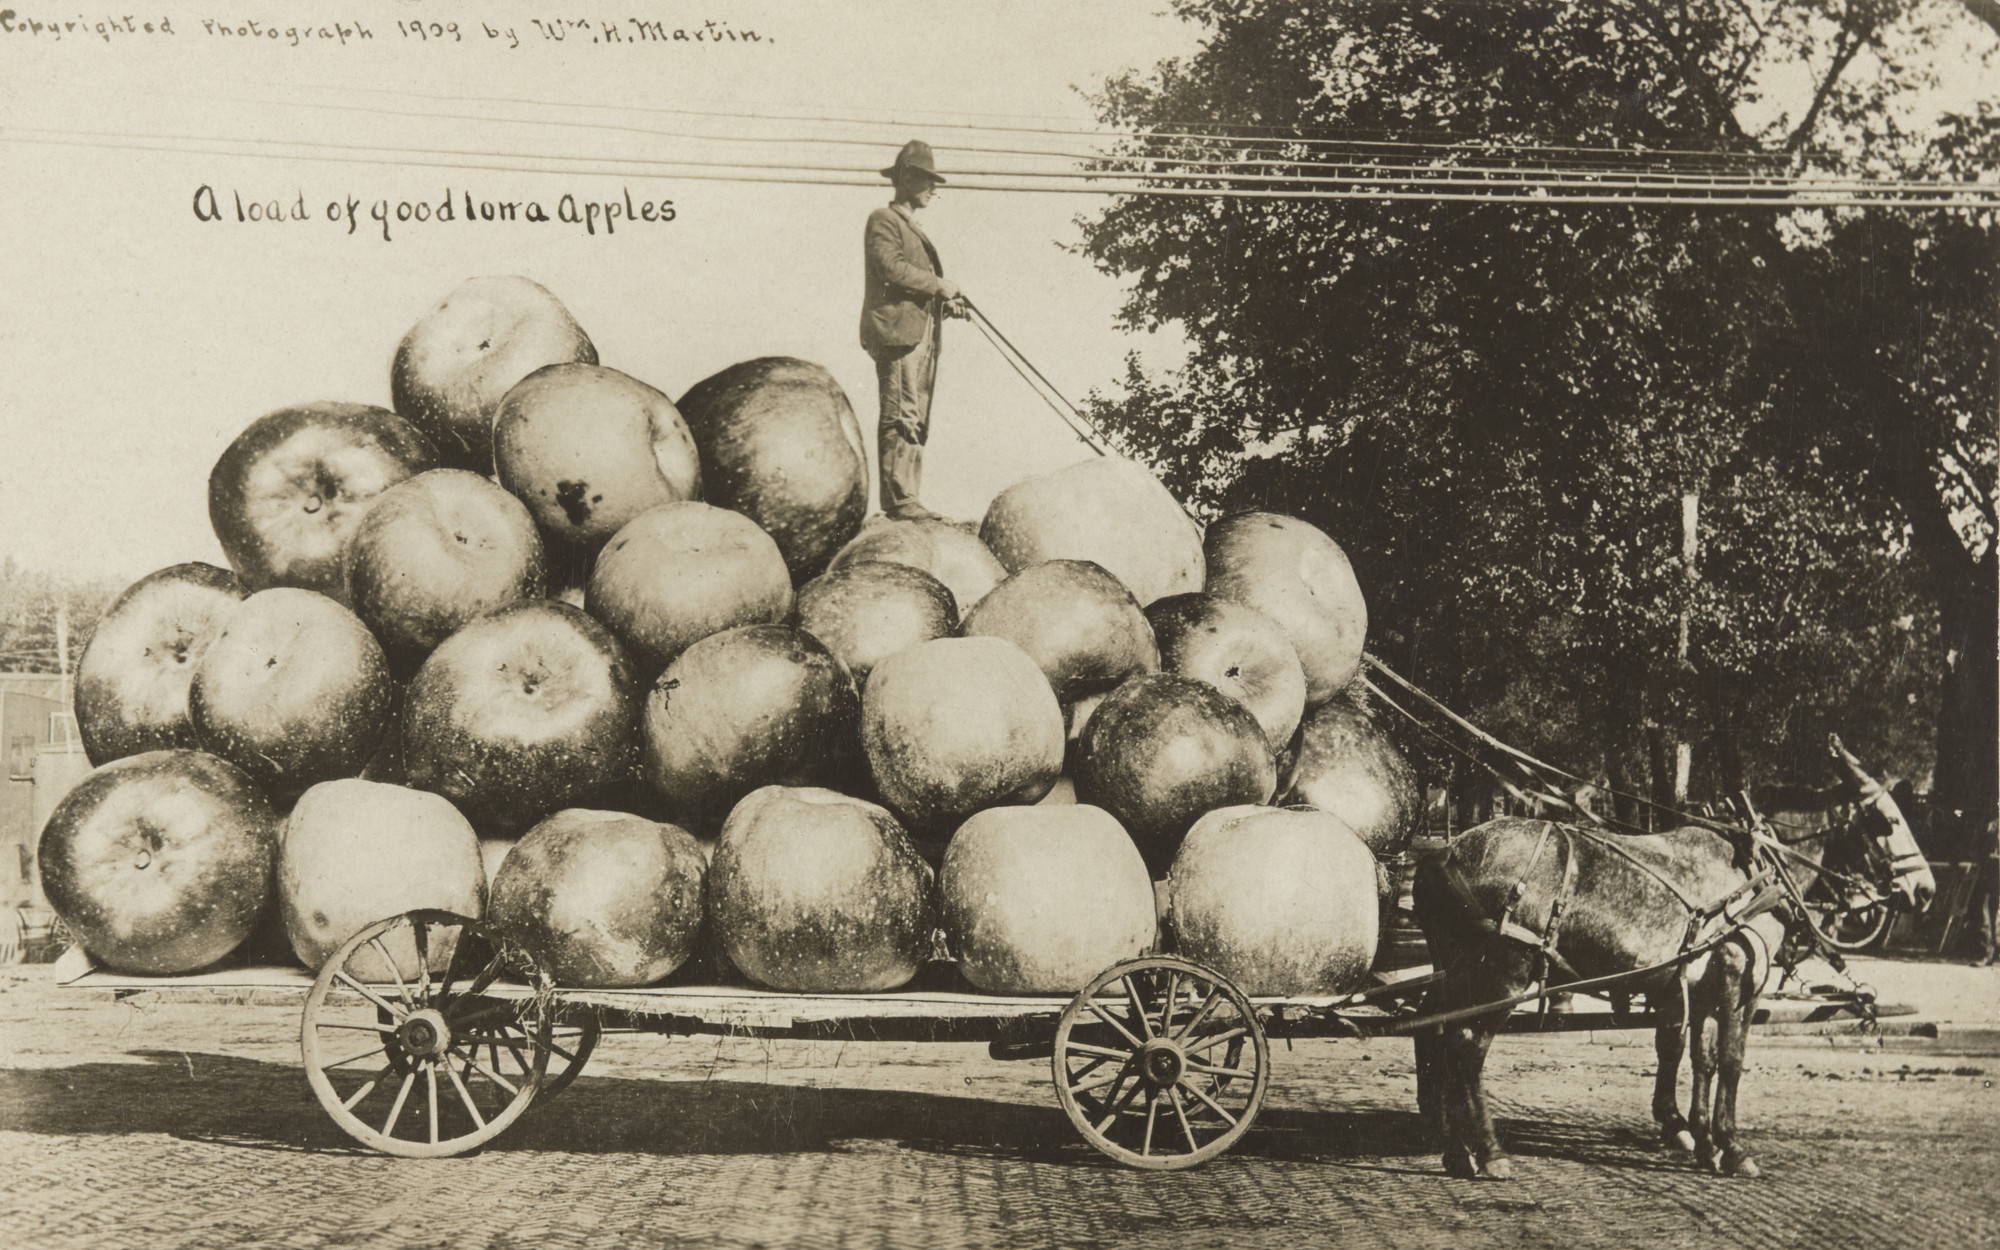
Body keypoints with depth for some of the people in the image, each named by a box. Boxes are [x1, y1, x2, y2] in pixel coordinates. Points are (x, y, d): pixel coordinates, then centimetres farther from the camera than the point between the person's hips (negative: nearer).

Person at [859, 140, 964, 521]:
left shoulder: (915, 228, 26)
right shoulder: (883, 220, -3)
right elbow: (892, 266, -19)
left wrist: (945, 303, 11)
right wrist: (938, 284, -13)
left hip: (922, 334, 10)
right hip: (896, 331, -10)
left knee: (917, 421, 7)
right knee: (900, 418, -12)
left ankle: (908, 497, 9)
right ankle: (898, 498, -13)